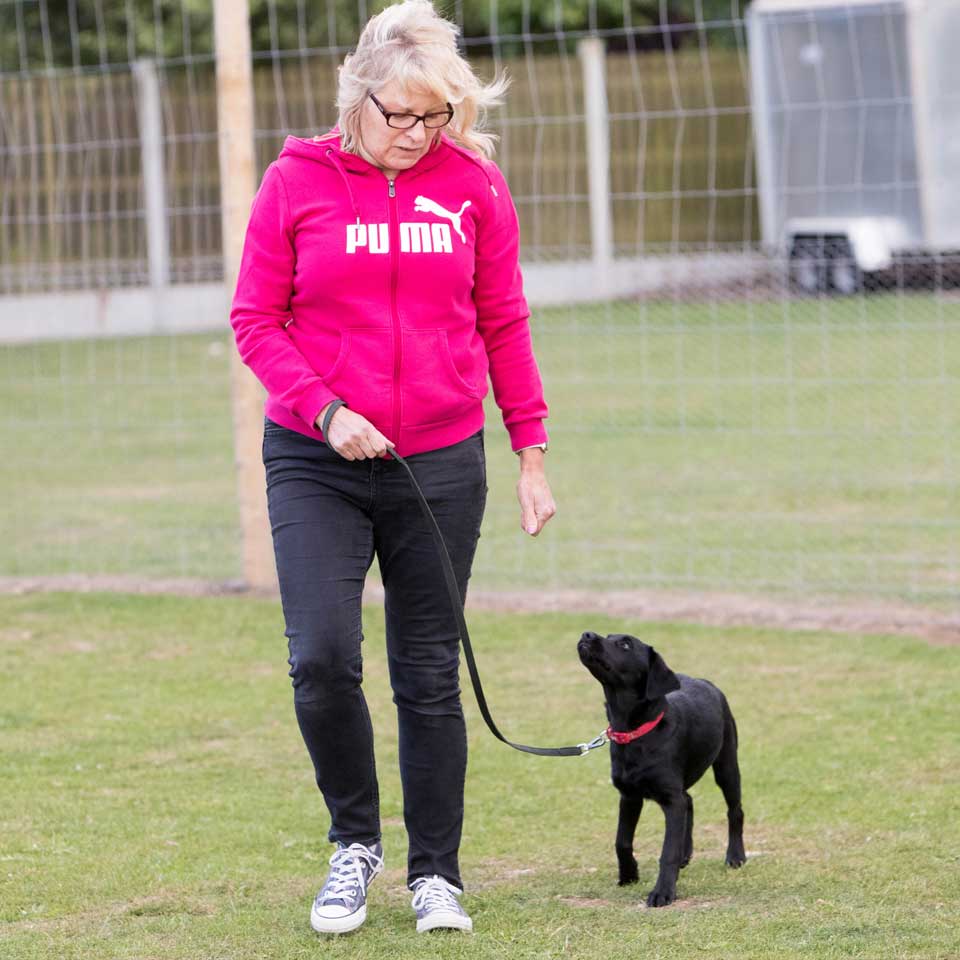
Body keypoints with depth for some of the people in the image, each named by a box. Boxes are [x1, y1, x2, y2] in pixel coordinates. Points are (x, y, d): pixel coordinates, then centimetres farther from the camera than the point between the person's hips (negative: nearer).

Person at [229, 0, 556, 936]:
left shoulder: (474, 184, 2)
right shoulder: (298, 181, -2)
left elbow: (503, 326, 8)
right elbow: (256, 320, 0)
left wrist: (531, 451, 5)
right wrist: (323, 410, -14)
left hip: (441, 464, 1)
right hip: (317, 462, -1)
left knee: (430, 674, 6)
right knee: (321, 657, -13)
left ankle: (435, 874, 18)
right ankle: (354, 841, 11)